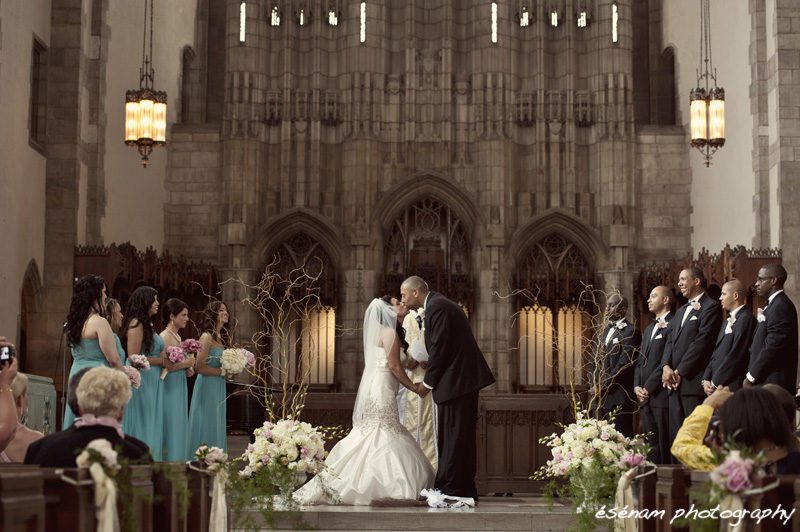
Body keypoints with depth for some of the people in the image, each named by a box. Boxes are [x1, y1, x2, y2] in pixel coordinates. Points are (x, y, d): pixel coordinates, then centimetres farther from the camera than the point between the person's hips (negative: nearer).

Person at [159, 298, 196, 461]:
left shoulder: (177, 337, 15)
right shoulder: (164, 337, -13)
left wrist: (188, 368, 7)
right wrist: (183, 364, -15)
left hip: (179, 387, 9)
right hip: (169, 388, -9)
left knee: (180, 428, 10)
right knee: (171, 428, -6)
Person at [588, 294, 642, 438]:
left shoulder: (630, 333, -4)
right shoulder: (601, 334, 21)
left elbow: (624, 365, -12)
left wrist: (601, 388, -12)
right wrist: (594, 387, 3)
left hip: (619, 399, -7)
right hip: (599, 399, 7)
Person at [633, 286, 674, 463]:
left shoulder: (673, 325, -7)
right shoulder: (649, 329, 24)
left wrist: (648, 388, -13)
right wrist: (637, 386, 6)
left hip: (661, 395, -9)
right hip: (645, 397, 9)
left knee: (664, 447, -8)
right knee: (650, 447, 9)